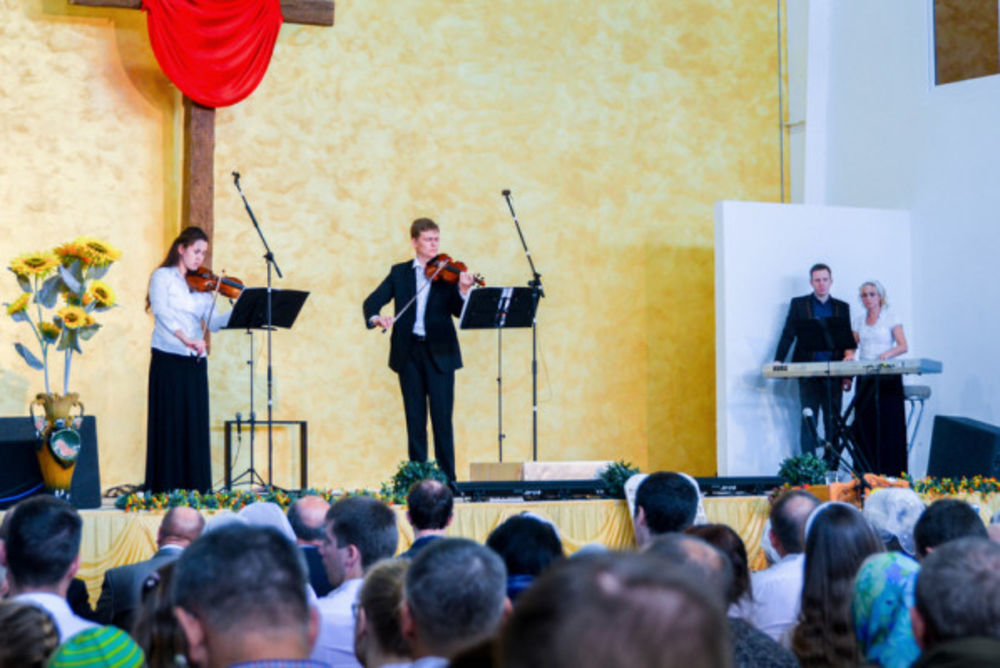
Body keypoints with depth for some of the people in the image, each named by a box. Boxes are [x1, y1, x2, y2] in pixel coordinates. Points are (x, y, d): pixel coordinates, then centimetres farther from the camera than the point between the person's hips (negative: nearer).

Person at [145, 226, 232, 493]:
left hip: (195, 361, 5)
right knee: (169, 422, -5)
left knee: (195, 424, 2)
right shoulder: (162, 277, 1)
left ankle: (195, 487, 4)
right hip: (168, 358, -5)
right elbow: (162, 312, -14)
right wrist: (185, 338, -28)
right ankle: (165, 488, -4)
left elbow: (213, 322, 5)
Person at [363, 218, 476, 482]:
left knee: (442, 418, -5)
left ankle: (448, 479, -1)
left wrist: (463, 291, -26)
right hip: (409, 352, 2)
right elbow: (371, 302, 5)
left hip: (439, 353, -2)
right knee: (415, 418, 5)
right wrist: (376, 318, -17)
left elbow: (459, 312, -6)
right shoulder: (399, 272, 10)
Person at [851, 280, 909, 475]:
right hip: (864, 377, 4)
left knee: (888, 424, -8)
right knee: (864, 425, -2)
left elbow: (903, 346, -4)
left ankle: (890, 473, -8)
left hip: (887, 377, -4)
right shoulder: (858, 321, 15)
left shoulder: (890, 317, 2)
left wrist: (888, 354, -23)